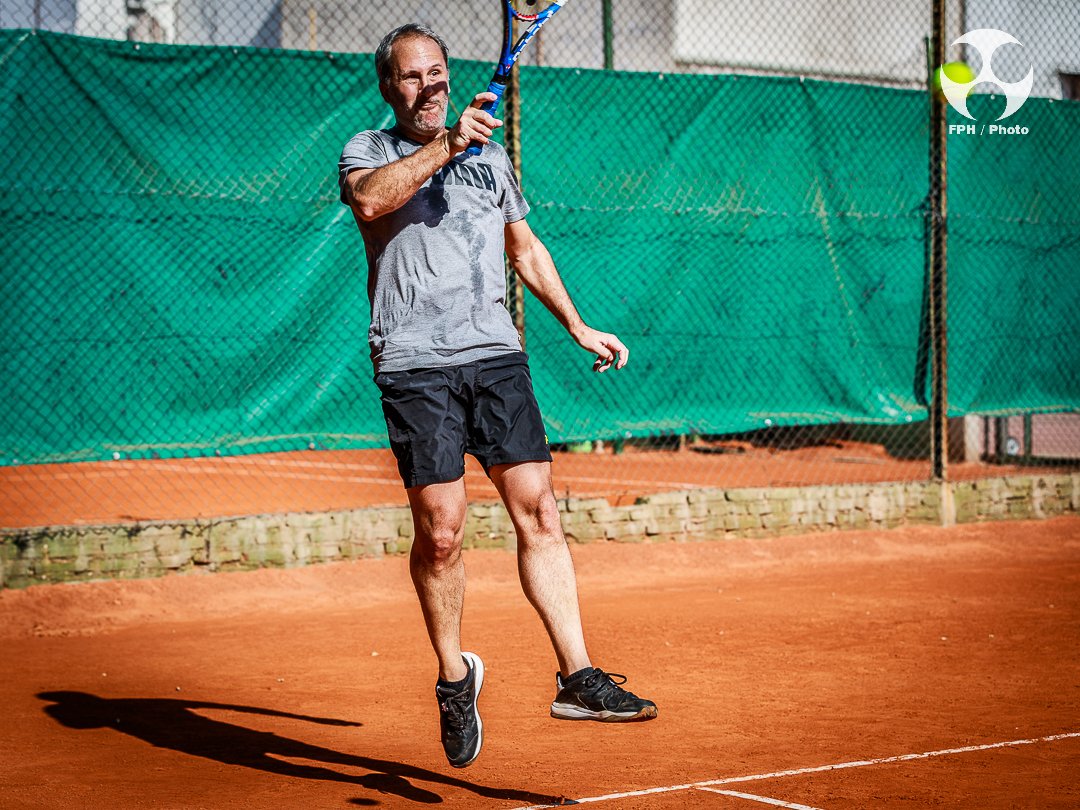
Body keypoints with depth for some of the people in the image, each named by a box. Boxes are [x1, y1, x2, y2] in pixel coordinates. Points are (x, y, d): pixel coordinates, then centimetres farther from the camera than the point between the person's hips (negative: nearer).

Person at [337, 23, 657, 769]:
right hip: (415, 364, -3)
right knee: (440, 530, -6)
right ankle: (454, 676, 12)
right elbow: (370, 200, -17)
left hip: (496, 354, 4)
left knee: (538, 511, -6)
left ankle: (577, 677, -5)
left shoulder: (490, 155, 21)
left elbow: (525, 247, 31)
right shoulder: (369, 150, 8)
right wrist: (443, 147, -23)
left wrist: (578, 326, 28)